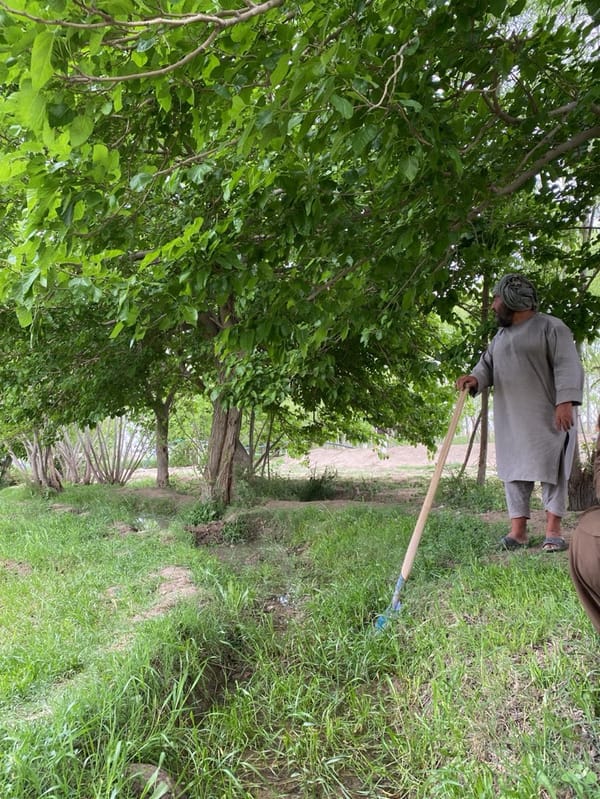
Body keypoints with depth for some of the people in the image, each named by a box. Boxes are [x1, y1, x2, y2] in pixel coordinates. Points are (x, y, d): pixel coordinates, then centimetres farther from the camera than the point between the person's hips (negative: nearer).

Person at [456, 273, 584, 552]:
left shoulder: (551, 327, -3)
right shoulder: (501, 335, 19)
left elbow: (568, 366, -12)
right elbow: (487, 364, 14)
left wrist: (565, 401, -24)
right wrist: (475, 378, -9)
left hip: (547, 417, -6)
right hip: (511, 421, 7)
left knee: (551, 469, -3)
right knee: (514, 471, 3)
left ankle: (553, 530, 2)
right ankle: (517, 530, 7)